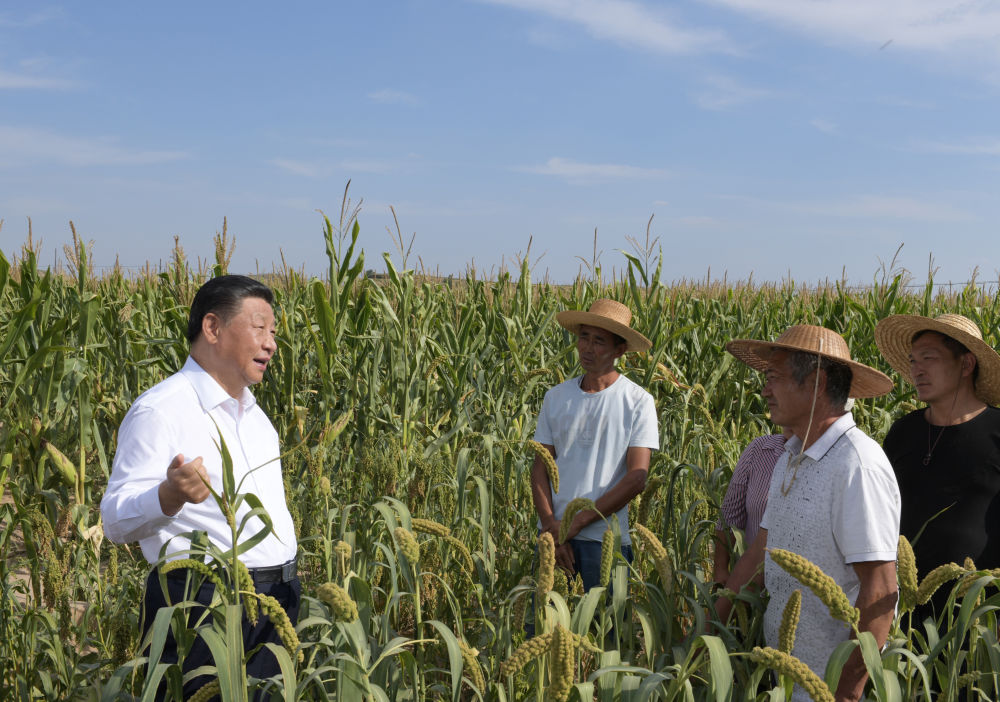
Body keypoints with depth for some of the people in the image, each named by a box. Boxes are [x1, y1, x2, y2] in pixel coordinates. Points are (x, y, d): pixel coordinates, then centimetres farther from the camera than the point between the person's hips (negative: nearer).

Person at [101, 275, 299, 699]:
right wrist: (170, 494, -36)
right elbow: (117, 522, -17)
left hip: (278, 601, 8)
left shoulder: (254, 414, 17)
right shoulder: (159, 410, -12)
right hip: (203, 604, -8)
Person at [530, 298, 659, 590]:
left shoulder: (638, 402, -3)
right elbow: (540, 467, 6)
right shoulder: (556, 397, 8)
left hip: (607, 539, -3)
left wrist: (576, 522, -12)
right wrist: (550, 525, -10)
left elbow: (636, 479, -9)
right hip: (553, 535, 3)